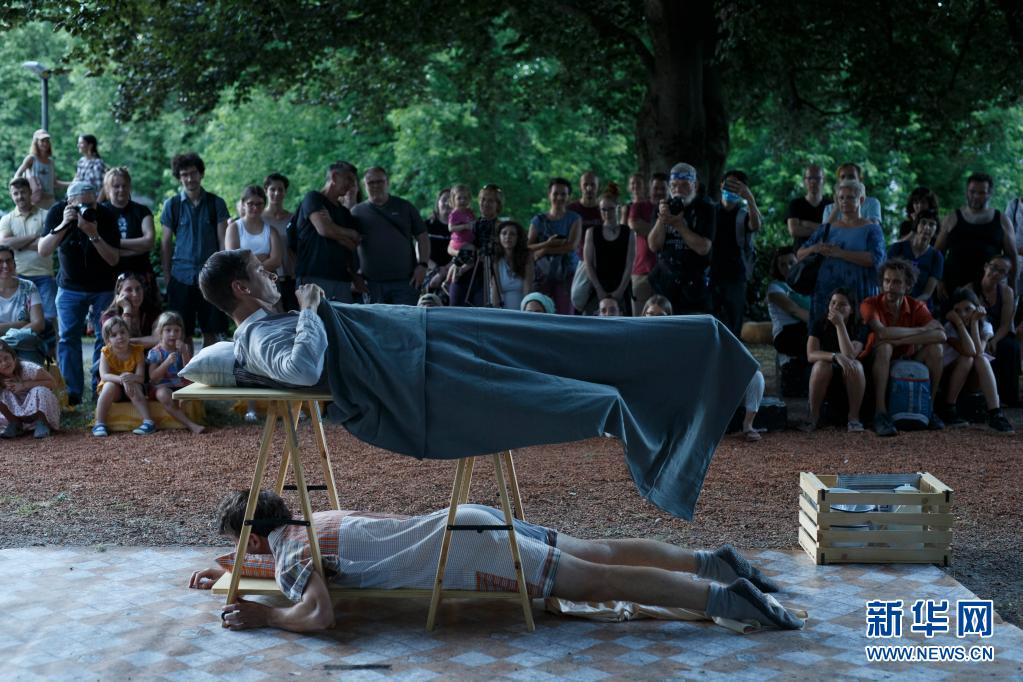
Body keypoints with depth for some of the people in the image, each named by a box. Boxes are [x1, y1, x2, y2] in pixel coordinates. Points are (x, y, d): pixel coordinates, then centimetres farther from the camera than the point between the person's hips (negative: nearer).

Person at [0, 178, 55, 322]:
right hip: (18, 276, 2)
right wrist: (33, 237, -9)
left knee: (50, 316, -5)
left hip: (43, 276, -2)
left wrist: (18, 244, -8)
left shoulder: (45, 216, 2)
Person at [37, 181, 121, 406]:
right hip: (70, 286, 1)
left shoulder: (106, 216, -17)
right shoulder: (57, 212, -14)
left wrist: (94, 235, -33)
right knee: (68, 338, -4)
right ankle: (72, 392, -1)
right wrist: (63, 225, -33)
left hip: (104, 288, -1)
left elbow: (114, 260, -19)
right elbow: (43, 251, -21)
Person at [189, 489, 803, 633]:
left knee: (598, 580, -13)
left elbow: (319, 615, -23)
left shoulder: (289, 555, -5)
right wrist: (225, 571, 39)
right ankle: (714, 562, 7)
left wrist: (264, 617, -7)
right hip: (466, 521, 8)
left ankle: (725, 597, -18)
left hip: (464, 551, -8)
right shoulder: (313, 520, 21)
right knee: (602, 553, 9)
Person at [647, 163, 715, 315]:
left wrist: (678, 224, -12)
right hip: (664, 280, 3)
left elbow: (703, 248, -11)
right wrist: (662, 219, -10)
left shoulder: (705, 208, 0)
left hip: (693, 284, -3)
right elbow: (654, 246, 5)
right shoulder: (665, 207, 13)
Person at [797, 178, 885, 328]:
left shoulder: (871, 229, 6)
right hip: (825, 294, 3)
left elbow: (875, 258, -11)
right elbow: (799, 254, 17)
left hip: (858, 295, -3)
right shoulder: (826, 229, 17)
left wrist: (839, 253, -16)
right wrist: (813, 249, -6)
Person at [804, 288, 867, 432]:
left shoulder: (859, 328, -7)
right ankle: (814, 416, -21)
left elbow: (849, 356, -25)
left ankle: (854, 417, -23)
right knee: (822, 365, -33)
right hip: (825, 382, 0)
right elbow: (811, 355, -18)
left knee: (855, 365, -32)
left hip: (849, 381, 0)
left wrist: (840, 324, -27)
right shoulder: (820, 326, -4)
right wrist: (835, 356, -35)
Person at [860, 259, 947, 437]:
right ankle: (880, 413, -36)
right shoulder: (870, 304, -13)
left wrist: (899, 341, -32)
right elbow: (882, 332, -33)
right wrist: (921, 330, -23)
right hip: (876, 366, -3)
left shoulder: (916, 307, -5)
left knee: (935, 348, -19)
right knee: (884, 347, -33)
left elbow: (941, 335, -23)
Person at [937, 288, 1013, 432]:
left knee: (981, 360, -31)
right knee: (966, 359, -32)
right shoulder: (949, 327, -16)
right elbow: (969, 352, -33)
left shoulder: (985, 327, -8)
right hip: (949, 374, -2)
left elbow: (978, 352, -28)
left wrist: (974, 321, -26)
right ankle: (947, 409, -24)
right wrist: (958, 321, -32)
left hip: (973, 377, 2)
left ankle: (995, 414, -40)